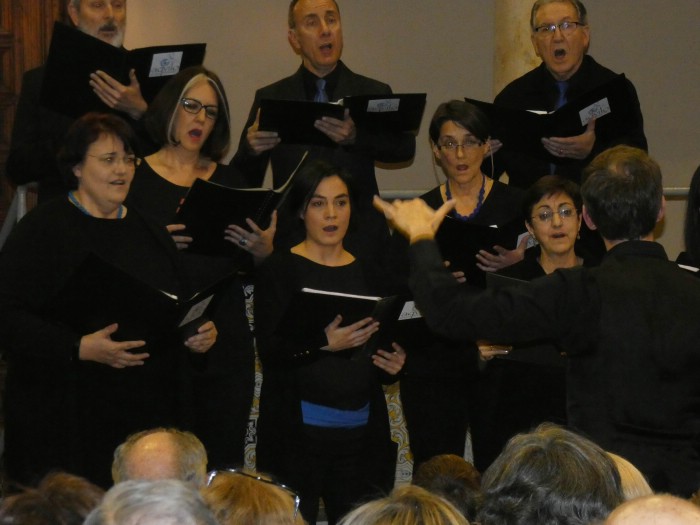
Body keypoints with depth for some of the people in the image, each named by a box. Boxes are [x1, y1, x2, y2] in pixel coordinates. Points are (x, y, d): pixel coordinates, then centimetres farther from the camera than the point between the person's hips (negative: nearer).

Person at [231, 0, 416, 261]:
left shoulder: (373, 93, 5)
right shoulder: (270, 98, 7)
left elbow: (405, 147, -13)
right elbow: (243, 186, 7)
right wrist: (251, 149, -15)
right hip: (292, 247, 0)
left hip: (361, 246, 0)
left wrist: (356, 136, -31)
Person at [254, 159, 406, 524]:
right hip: (297, 433, -4)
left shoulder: (369, 274, 14)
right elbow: (269, 348, -10)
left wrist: (393, 365, -2)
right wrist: (323, 343, -26)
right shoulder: (280, 269, 2)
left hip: (360, 433, 4)